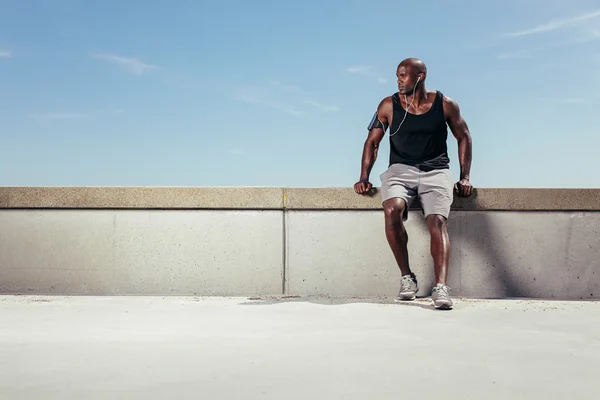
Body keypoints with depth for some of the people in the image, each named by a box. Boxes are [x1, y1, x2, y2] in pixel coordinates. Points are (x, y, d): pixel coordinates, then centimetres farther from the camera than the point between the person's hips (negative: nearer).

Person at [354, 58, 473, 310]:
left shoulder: (445, 104, 0)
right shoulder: (389, 106, 1)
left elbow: (464, 137, 11)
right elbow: (372, 142, 8)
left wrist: (465, 178, 3)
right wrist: (364, 177, -2)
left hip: (436, 172, 0)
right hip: (400, 169, 1)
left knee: (437, 221, -27)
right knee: (392, 210, -30)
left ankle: (441, 287, -35)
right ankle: (407, 277, -16)